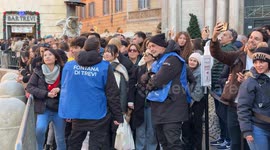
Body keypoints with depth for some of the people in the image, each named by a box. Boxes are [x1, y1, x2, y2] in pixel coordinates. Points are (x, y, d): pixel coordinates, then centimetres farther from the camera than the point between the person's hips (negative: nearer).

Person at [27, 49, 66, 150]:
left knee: (60, 139, 9)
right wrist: (46, 94, -15)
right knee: (40, 129, -25)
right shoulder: (38, 71, 1)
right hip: (43, 108, -1)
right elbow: (29, 87, -4)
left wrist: (59, 89, -16)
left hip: (59, 109, 1)